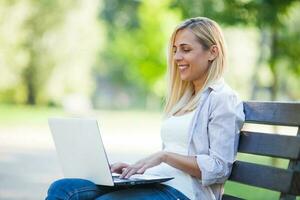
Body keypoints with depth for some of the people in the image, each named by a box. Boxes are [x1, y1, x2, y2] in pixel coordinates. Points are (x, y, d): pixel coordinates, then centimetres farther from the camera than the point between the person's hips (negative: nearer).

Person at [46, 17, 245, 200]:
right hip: (153, 183, 9)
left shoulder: (224, 99, -4)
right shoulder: (184, 98, 23)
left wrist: (164, 156, -16)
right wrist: (135, 167, 6)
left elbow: (219, 168, -12)